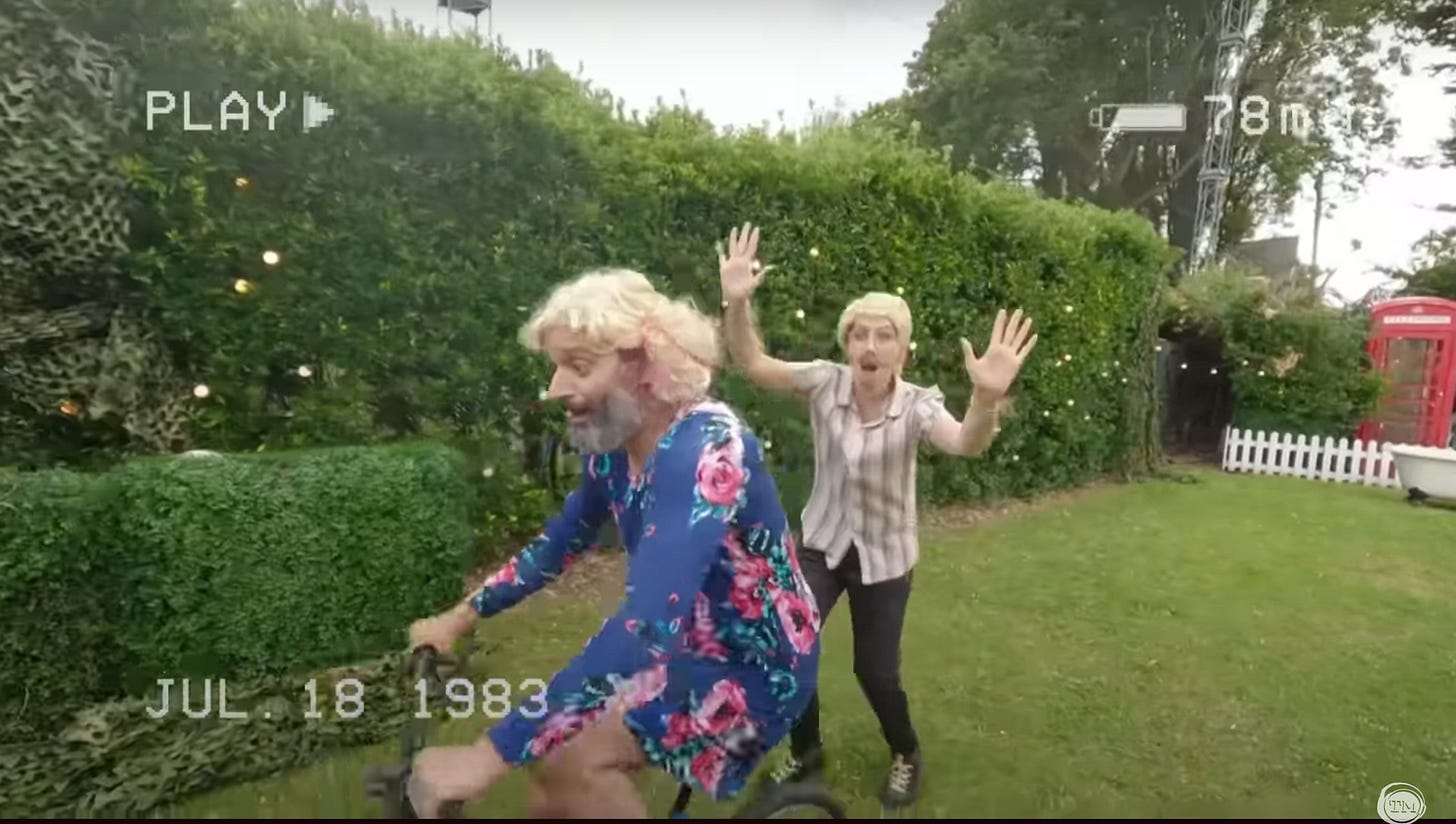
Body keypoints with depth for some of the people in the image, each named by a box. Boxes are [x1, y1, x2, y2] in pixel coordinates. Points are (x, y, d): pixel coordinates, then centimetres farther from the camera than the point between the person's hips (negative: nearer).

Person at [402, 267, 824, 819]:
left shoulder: (703, 449, -30)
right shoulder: (613, 448, -4)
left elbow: (648, 621, -40)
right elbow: (557, 545, 12)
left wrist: (491, 753, -40)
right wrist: (458, 618, 6)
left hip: (758, 664, -7)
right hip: (693, 647, 7)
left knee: (571, 765, -21)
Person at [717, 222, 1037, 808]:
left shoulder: (917, 405, -19)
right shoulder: (825, 381, -14)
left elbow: (965, 443, -38)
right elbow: (753, 365, -25)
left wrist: (987, 398, -60)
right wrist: (737, 302, -43)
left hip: (884, 555, -2)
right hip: (823, 544, 2)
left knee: (875, 671, 5)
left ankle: (906, 756, 40)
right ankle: (806, 750, 24)